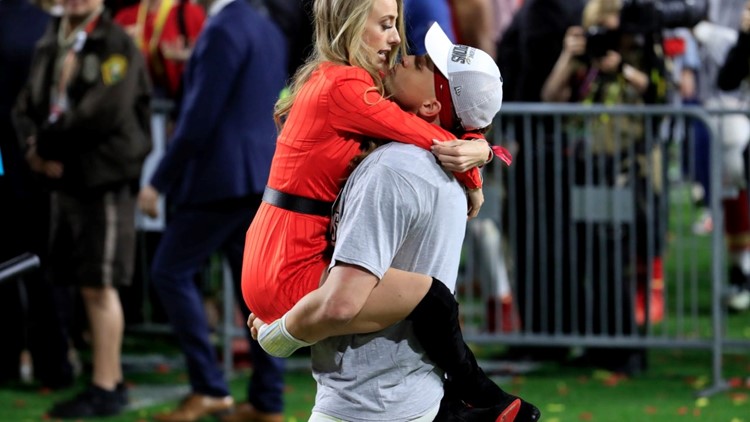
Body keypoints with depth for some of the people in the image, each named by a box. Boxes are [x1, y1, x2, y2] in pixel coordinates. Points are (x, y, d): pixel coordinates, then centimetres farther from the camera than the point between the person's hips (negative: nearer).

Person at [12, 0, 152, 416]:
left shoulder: (117, 46, -9)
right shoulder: (49, 46, 14)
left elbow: (105, 112, -20)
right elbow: (27, 106, 13)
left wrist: (48, 142, -11)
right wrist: (36, 149, -8)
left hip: (105, 181, -7)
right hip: (65, 179, 7)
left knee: (99, 286, -7)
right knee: (89, 288, 10)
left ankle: (103, 390, -3)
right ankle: (112, 380, 18)